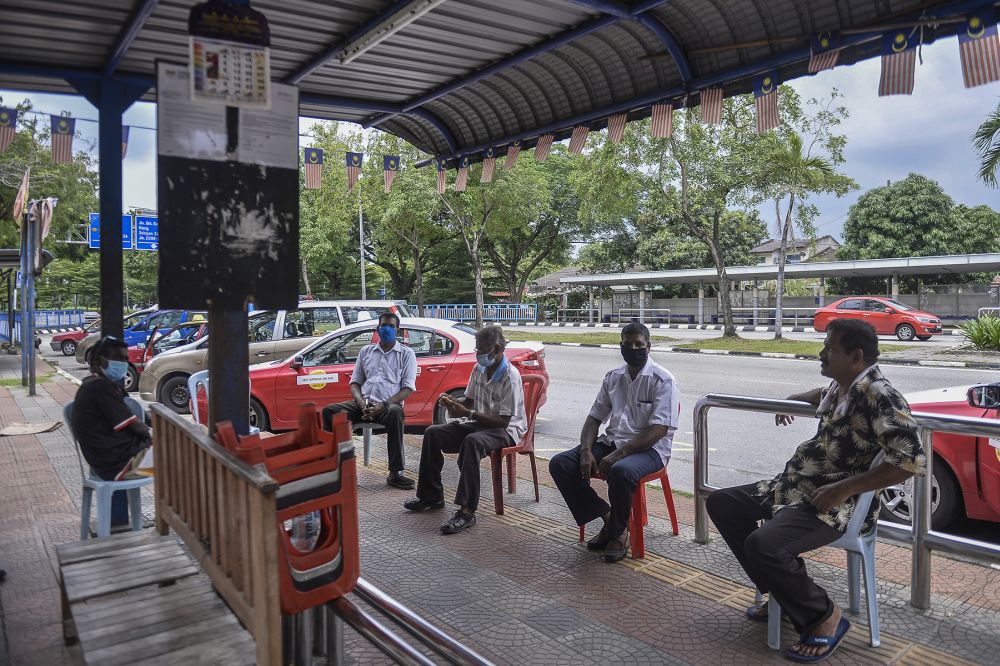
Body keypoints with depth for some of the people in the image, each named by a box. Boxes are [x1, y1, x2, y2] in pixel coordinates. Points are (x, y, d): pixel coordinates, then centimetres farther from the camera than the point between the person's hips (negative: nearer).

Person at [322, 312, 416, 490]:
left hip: (388, 405, -4)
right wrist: (361, 402, -6)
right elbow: (355, 382, 17)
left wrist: (383, 405, -15)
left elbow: (407, 388, 0)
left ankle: (395, 473, -33)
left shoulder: (406, 353, 9)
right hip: (362, 404, 4)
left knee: (395, 413, -39)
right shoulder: (366, 351, 20)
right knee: (329, 411, -21)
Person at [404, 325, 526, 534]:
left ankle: (467, 511, -39)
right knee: (433, 433, -6)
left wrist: (468, 413, -27)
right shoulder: (479, 369, 4)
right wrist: (453, 402, -7)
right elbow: (469, 400, 16)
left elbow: (503, 420, -23)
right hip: (480, 423, 8)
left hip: (506, 429, -8)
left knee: (472, 441, -39)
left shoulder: (510, 376, -20)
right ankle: (431, 496, 4)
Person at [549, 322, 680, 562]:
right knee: (559, 464, -14)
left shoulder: (663, 380, -7)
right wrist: (586, 451, -7)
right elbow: (595, 417, 12)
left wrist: (618, 454, -25)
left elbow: (658, 430, -16)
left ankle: (619, 531, -11)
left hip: (649, 448, -6)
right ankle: (606, 516, -1)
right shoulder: (613, 378, 12)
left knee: (620, 471, -39)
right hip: (612, 441, 6)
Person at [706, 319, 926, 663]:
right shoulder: (840, 386, 11)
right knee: (721, 503, 11)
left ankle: (824, 616, -4)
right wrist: (794, 400, 26)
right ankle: (784, 592, 17)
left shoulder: (878, 394, -18)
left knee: (763, 544, -32)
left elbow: (911, 459, -27)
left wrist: (843, 489, -26)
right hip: (796, 487, 10)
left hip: (838, 503, -10)